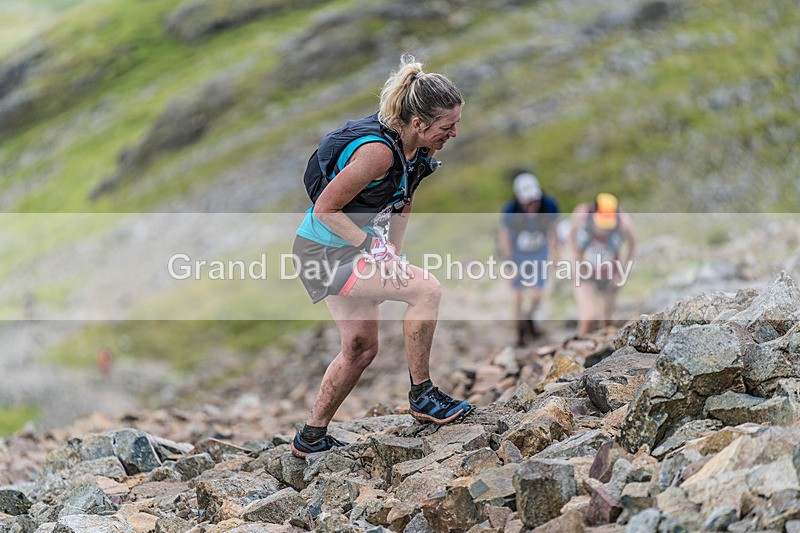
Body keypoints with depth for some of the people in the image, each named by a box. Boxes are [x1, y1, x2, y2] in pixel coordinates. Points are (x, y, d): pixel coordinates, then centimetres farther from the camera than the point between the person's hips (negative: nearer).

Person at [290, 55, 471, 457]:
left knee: (362, 347, 15)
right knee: (427, 289, -20)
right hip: (325, 252, -9)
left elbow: (403, 201, 15)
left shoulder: (413, 147, -2)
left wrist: (394, 255, 8)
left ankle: (311, 438, 28)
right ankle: (421, 395, -8)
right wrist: (373, 247, -21)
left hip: (349, 250, 9)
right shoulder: (377, 150, -29)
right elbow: (326, 208, -23)